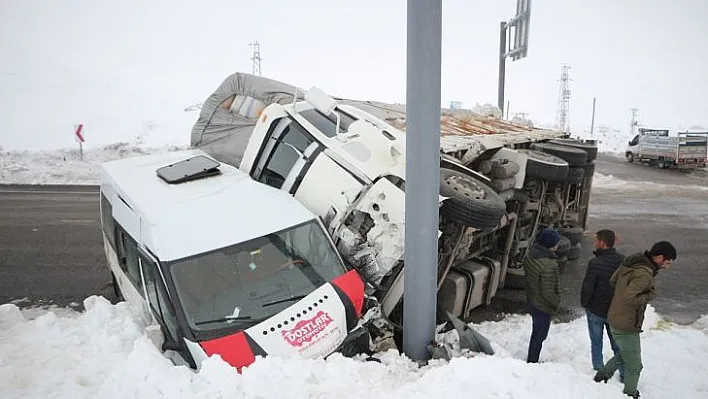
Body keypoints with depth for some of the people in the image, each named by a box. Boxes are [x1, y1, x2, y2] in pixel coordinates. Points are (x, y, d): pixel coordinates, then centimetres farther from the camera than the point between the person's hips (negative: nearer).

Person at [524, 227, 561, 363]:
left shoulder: (531, 255, -7)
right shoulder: (549, 266, -33)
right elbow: (548, 293, -27)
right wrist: (557, 304, -8)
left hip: (532, 300, 9)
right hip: (543, 306, -9)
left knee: (537, 332, 25)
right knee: (539, 335, 11)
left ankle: (531, 360, 41)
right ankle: (532, 361, 26)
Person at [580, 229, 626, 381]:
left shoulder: (595, 263, -24)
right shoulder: (623, 260, -8)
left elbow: (587, 289, -20)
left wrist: (584, 304, -1)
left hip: (596, 310, -4)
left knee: (596, 343, 15)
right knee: (617, 344, 19)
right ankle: (625, 375, 27)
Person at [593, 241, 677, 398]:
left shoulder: (632, 261, 1)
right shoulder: (644, 274, -27)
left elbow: (612, 280, 10)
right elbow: (629, 298, -32)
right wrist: (649, 295, -18)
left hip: (615, 319, 9)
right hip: (627, 327, -9)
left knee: (625, 353, 30)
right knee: (634, 366, 12)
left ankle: (603, 374, 32)